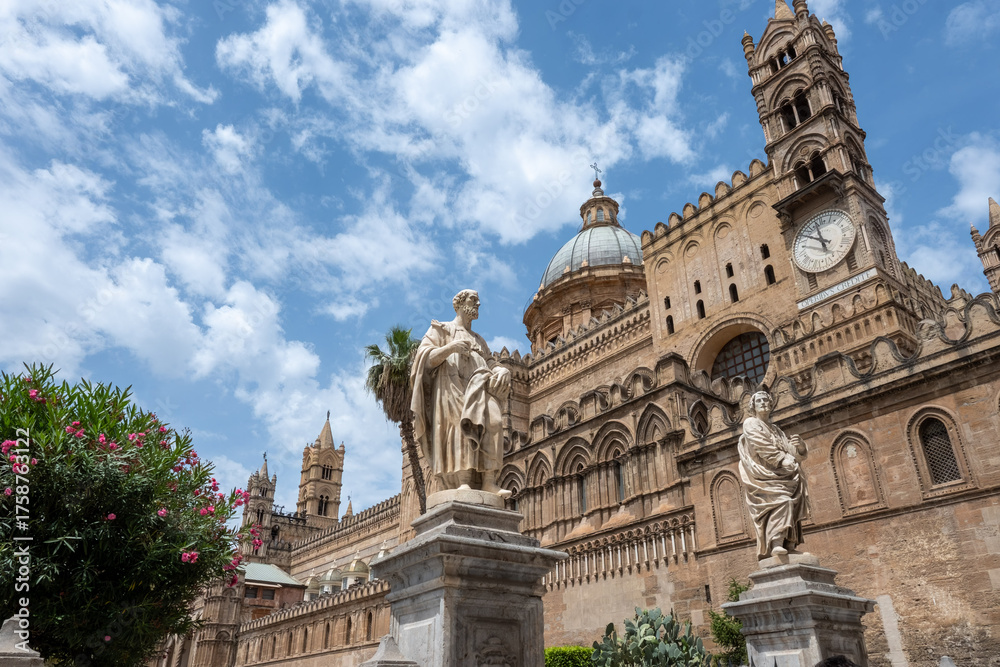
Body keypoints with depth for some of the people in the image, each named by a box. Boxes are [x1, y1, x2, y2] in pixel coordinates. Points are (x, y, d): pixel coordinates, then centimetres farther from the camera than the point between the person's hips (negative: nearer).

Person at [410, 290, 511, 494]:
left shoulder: (479, 340, 34)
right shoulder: (441, 329, 19)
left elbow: (491, 365, 21)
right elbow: (426, 358, 3)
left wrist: (502, 372, -4)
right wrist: (450, 348, -15)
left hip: (477, 390, 5)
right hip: (452, 387, -4)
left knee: (490, 419, -26)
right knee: (463, 422, -32)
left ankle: (488, 480, -35)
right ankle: (463, 481, -41)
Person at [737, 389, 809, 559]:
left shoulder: (776, 430, 26)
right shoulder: (750, 423, 6)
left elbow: (796, 454, 19)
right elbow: (763, 447, -9)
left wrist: (799, 445, -3)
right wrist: (784, 461, -13)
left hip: (781, 475, 7)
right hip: (763, 473, -7)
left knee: (791, 505, -11)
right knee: (780, 500, -27)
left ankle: (790, 546, -15)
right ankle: (776, 543, -36)